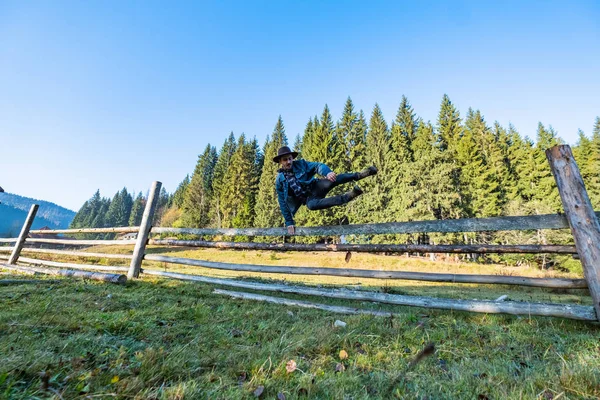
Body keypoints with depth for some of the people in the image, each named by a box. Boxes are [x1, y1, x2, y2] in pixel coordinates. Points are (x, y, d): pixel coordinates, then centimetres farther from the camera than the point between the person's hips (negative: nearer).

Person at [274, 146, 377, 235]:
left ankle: (360, 174, -33)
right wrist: (289, 222, 1)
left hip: (316, 187, 1)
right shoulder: (279, 180, -2)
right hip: (309, 198, 0)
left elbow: (317, 165, -18)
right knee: (311, 205, -37)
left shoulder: (300, 164, -2)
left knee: (331, 180, -33)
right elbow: (283, 203, 2)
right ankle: (349, 196, -42)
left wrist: (327, 172, -42)